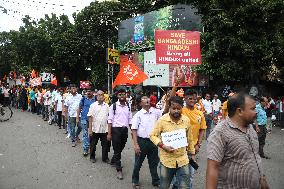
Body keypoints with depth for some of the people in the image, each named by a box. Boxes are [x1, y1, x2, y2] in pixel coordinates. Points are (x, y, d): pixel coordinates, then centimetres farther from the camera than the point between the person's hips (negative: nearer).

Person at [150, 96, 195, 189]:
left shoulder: (186, 120, -3)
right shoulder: (162, 120, -13)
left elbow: (190, 138, 9)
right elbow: (152, 135, -8)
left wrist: (192, 153, 14)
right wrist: (163, 146, -21)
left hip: (183, 160, 2)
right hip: (167, 160, -1)